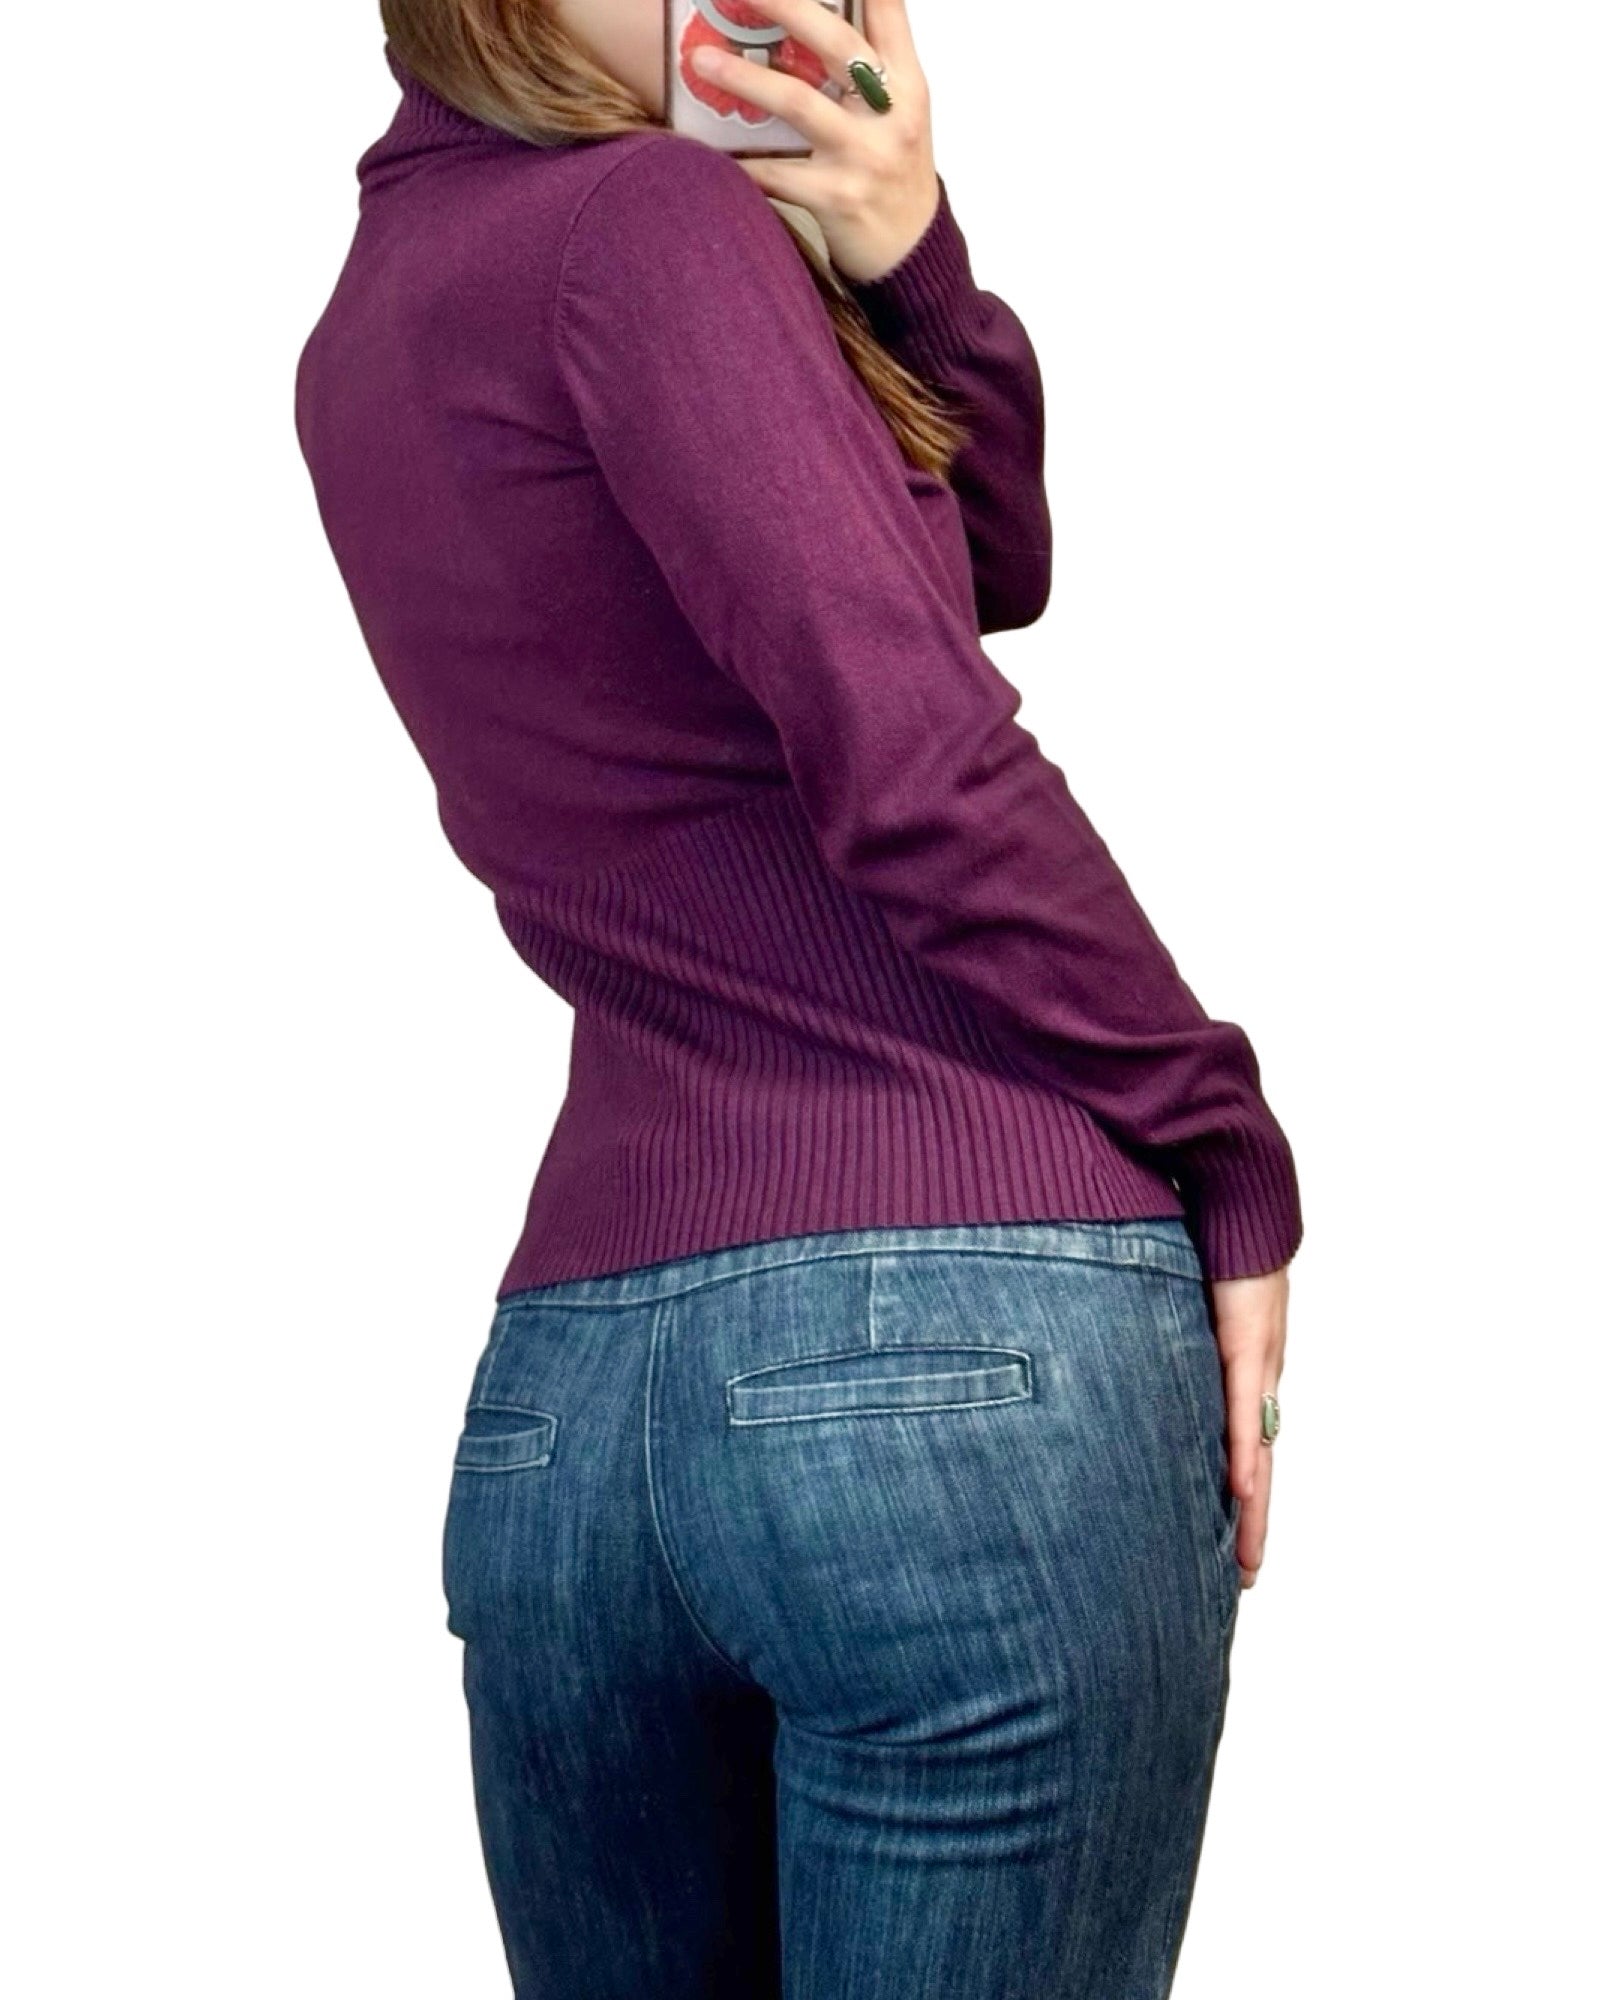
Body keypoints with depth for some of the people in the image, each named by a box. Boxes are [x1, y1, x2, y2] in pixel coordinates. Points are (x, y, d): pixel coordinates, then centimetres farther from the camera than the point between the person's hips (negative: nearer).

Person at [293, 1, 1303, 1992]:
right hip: (968, 1337, -8)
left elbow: (988, 560, 19)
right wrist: (1233, 1157, -4)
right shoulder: (647, 217, -6)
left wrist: (900, 263, 1)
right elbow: (918, 761, -14)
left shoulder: (370, 330, 19)